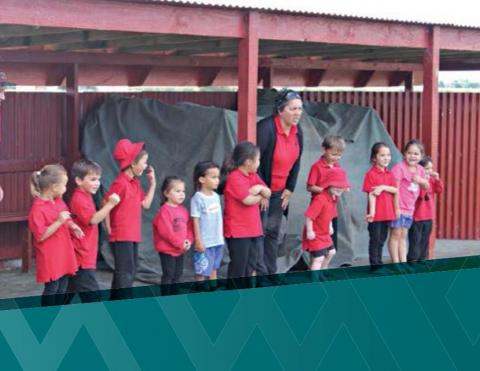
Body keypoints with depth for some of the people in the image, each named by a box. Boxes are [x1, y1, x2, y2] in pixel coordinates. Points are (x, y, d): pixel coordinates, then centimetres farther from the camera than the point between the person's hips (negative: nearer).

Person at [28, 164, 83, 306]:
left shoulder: (59, 201, 5)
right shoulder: (38, 209, -21)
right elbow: (41, 236, -23)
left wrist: (72, 226, 1)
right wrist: (59, 222, -28)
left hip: (63, 253, 8)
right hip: (50, 257, -8)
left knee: (62, 287, 15)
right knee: (51, 289, -1)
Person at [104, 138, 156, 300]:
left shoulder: (135, 183, 11)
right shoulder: (120, 183, -18)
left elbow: (146, 204, 13)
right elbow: (105, 206, -18)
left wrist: (152, 183, 8)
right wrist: (109, 229, -12)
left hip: (133, 235, 10)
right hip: (121, 235, -10)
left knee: (130, 271, 15)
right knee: (125, 272, -8)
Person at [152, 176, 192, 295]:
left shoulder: (183, 210, 9)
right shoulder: (164, 211, -17)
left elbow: (189, 228, 12)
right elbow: (166, 232, -22)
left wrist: (188, 241, -6)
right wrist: (180, 243, -18)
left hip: (180, 250, 8)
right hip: (167, 250, -8)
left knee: (177, 274, 14)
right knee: (168, 275, -4)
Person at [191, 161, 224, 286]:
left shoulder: (216, 196, 7)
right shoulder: (197, 198, -13)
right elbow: (195, 220, -12)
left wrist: (221, 237, 16)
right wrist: (198, 240, -14)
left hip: (218, 241, 7)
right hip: (204, 243, -7)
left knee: (213, 270, 15)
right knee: (202, 272, 1)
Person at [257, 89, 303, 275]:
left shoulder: (297, 131, 2)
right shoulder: (266, 128, -21)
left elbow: (296, 162, 11)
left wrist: (289, 189, 6)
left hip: (279, 192, 7)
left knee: (273, 232, 12)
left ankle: (271, 273, 18)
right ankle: (259, 274, 1)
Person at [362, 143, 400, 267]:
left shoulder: (389, 174, 10)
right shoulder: (371, 174, -10)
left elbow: (396, 190, 1)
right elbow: (371, 194, -15)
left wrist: (383, 187, -16)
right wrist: (372, 211, -21)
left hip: (387, 212, 6)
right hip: (376, 213, -6)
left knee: (382, 239, 14)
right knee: (375, 240, -1)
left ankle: (379, 262, 22)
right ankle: (374, 264, 4)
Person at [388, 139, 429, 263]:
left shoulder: (420, 170, 8)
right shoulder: (399, 167, -14)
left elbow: (426, 187, 17)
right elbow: (395, 187, -18)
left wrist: (421, 180, -4)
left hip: (410, 208, 7)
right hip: (398, 207, -7)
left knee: (403, 236, 13)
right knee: (396, 234, -1)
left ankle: (403, 262, 17)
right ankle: (396, 263, 2)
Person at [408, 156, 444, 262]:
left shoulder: (431, 179, 10)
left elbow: (439, 190, 9)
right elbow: (420, 194, -24)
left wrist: (437, 179, -3)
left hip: (428, 216, 8)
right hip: (417, 216, -8)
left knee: (425, 239, 15)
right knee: (415, 240, -4)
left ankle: (422, 259, 23)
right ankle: (412, 260, 0)